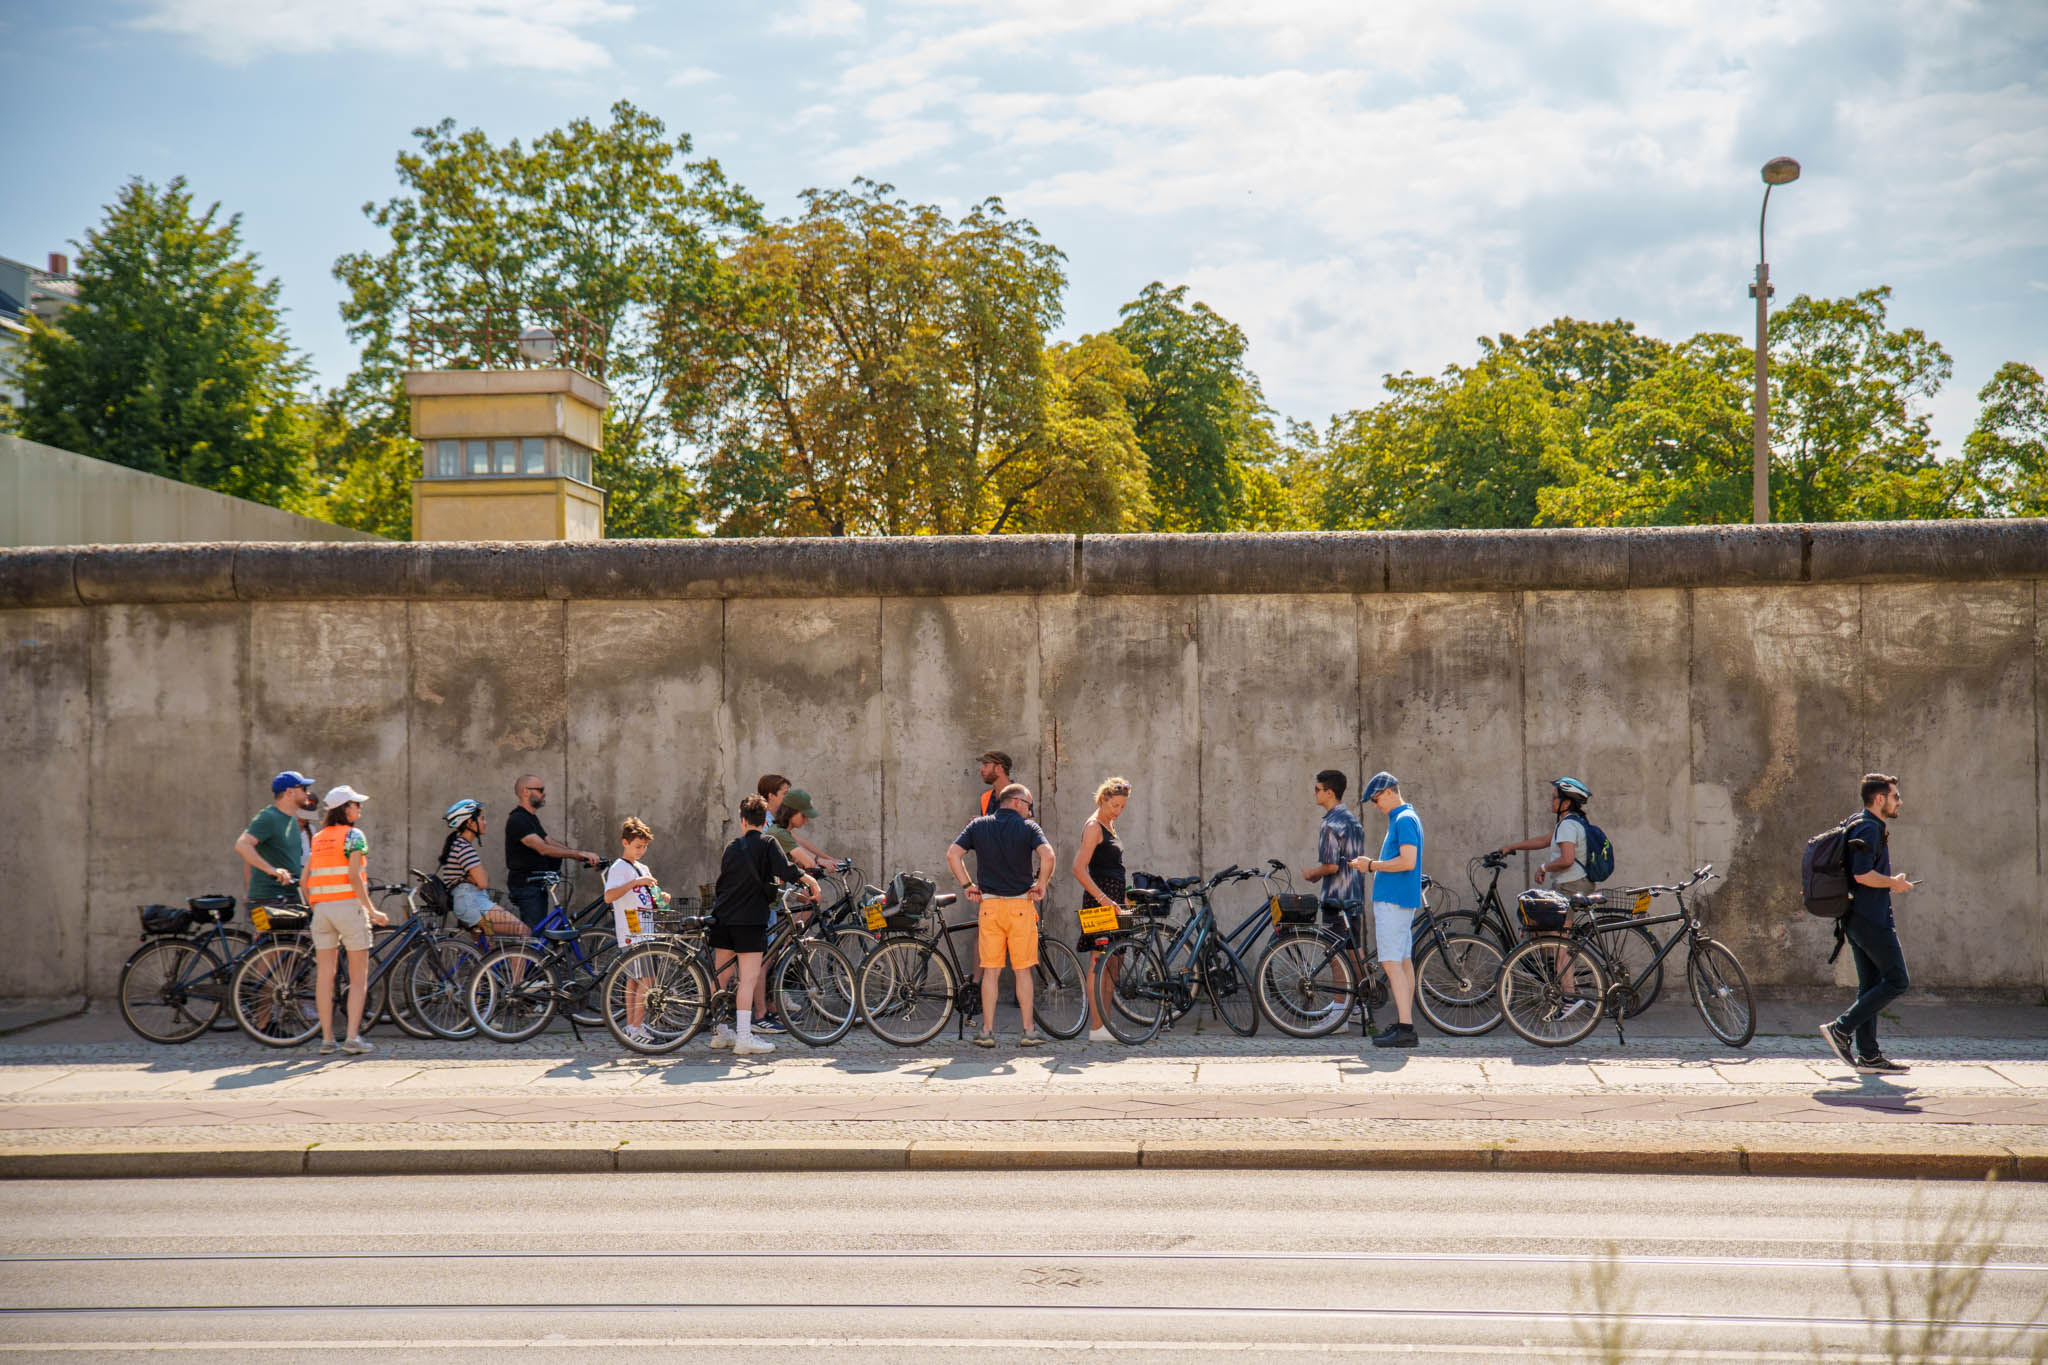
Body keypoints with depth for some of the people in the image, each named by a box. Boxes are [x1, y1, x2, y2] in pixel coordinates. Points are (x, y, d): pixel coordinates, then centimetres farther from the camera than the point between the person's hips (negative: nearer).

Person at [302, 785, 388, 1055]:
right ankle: (353, 1037, -6)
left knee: (324, 974, 6)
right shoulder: (353, 835, -5)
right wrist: (371, 910, -14)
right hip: (348, 905, -6)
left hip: (321, 908, 6)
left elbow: (305, 878, 12)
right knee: (359, 976, 1)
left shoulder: (318, 839, 14)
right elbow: (354, 876, -14)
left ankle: (326, 1038, 7)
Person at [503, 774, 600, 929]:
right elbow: (543, 848, -27)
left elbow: (550, 843, 12)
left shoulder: (532, 818, 17)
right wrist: (579, 853, -29)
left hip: (538, 885, 10)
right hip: (525, 886, -10)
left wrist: (582, 856, -1)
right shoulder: (517, 820, -18)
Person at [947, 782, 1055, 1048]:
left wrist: (967, 885, 5)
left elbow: (952, 854, -2)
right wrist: (1041, 885, -5)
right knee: (1023, 970, 5)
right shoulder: (1028, 827, -1)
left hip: (990, 904, 2)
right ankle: (1028, 1032, 7)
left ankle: (987, 1032, 6)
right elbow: (1048, 855, -17)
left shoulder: (978, 825, 7)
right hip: (1021, 905, -2)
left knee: (991, 971, 6)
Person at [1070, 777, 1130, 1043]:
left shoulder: (1109, 826, 19)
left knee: (1112, 963, 9)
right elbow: (1079, 869, -19)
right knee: (1099, 963, -10)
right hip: (1099, 899, -10)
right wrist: (1102, 898, -24)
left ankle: (1105, 1024, 14)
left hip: (1111, 899, 10)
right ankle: (1096, 1028, -10)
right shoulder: (1094, 827, -10)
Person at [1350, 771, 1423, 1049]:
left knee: (1392, 962, -12)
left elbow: (1408, 862, -22)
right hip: (1403, 900, 11)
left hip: (1393, 900, -11)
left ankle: (1405, 1028, -16)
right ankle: (1404, 1027, 13)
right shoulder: (1402, 818, 19)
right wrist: (1372, 865, 14)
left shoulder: (1404, 820, -13)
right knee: (1403, 962, 10)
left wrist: (1372, 865, -14)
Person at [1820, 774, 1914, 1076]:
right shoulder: (1869, 829, -14)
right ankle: (1841, 1029, -8)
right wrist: (1894, 883, -10)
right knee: (1897, 980, -6)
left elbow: (1860, 873, 26)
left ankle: (1868, 1056, 10)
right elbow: (1862, 874, -25)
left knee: (1870, 985, 10)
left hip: (1856, 918, 10)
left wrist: (1888, 886, 21)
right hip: (1872, 919, -10)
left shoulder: (1863, 826, 18)